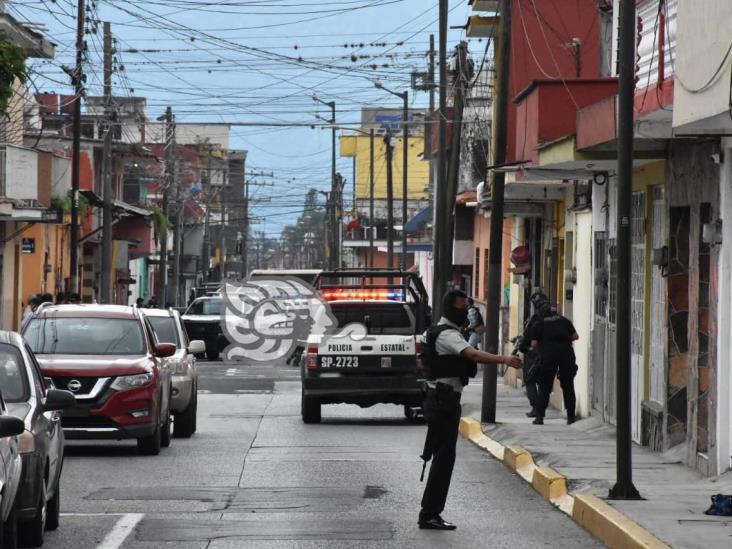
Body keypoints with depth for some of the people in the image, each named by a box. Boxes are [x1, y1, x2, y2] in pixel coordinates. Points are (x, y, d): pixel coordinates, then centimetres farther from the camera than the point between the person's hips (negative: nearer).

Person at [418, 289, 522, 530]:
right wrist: (504, 359, -44)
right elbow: (473, 355, -33)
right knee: (444, 457, -10)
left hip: (443, 400, 11)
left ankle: (430, 513, 16)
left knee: (442, 456, 13)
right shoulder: (447, 335, -16)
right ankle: (430, 514, -9)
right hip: (443, 402, -11)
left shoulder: (444, 332, 18)